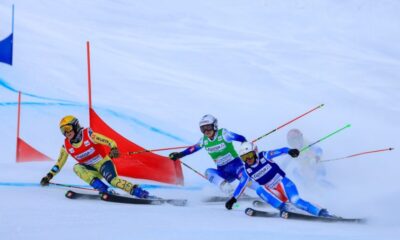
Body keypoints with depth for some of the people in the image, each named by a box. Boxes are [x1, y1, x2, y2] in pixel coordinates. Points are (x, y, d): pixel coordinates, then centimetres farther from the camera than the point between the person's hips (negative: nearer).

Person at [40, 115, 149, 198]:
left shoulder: (88, 135, -16)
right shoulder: (66, 146, -2)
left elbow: (111, 142, -18)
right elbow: (59, 163, 11)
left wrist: (114, 149, -39)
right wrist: (49, 176, 4)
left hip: (103, 163, -4)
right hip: (91, 170, 4)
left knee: (112, 180, -33)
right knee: (77, 167, -26)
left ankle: (137, 191, -32)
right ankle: (103, 189, -35)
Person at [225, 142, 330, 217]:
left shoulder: (264, 156, -10)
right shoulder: (247, 170, 1)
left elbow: (281, 151, -18)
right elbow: (241, 184, 14)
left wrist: (290, 151, -40)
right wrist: (233, 199, 13)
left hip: (283, 182, -4)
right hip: (272, 191, 4)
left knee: (295, 201, -28)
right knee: (259, 190, -26)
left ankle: (321, 212, -23)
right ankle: (284, 208, -30)